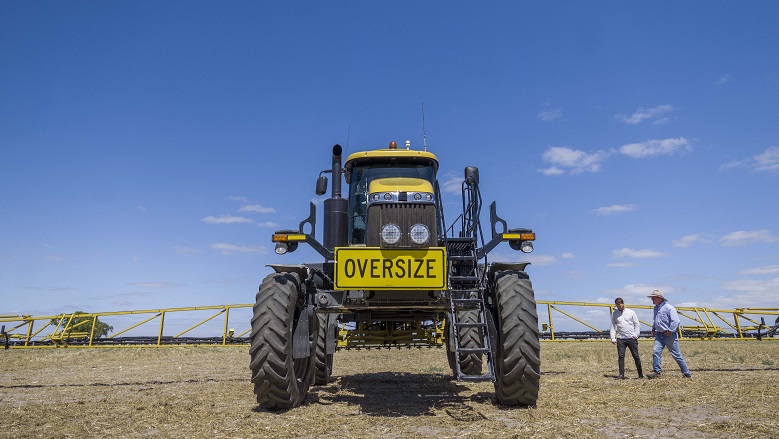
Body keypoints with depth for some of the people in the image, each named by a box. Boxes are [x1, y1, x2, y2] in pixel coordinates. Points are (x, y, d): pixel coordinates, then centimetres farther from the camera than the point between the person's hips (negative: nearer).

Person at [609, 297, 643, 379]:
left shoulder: (631, 312, 6)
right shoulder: (614, 314, 8)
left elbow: (637, 324, 7)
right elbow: (612, 326, 8)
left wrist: (636, 335, -5)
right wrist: (613, 338, 0)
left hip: (631, 338, -1)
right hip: (620, 338, 1)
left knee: (636, 356, 3)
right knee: (620, 356, -6)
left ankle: (641, 374, 14)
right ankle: (621, 375, -5)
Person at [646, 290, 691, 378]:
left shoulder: (668, 308, -16)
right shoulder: (656, 308, 12)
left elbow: (675, 321, -20)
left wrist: (670, 331, -20)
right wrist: (653, 328, 17)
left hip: (669, 335, -7)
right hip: (659, 334, 7)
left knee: (676, 354, 2)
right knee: (656, 352, -7)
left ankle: (687, 373, 16)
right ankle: (657, 371, -3)